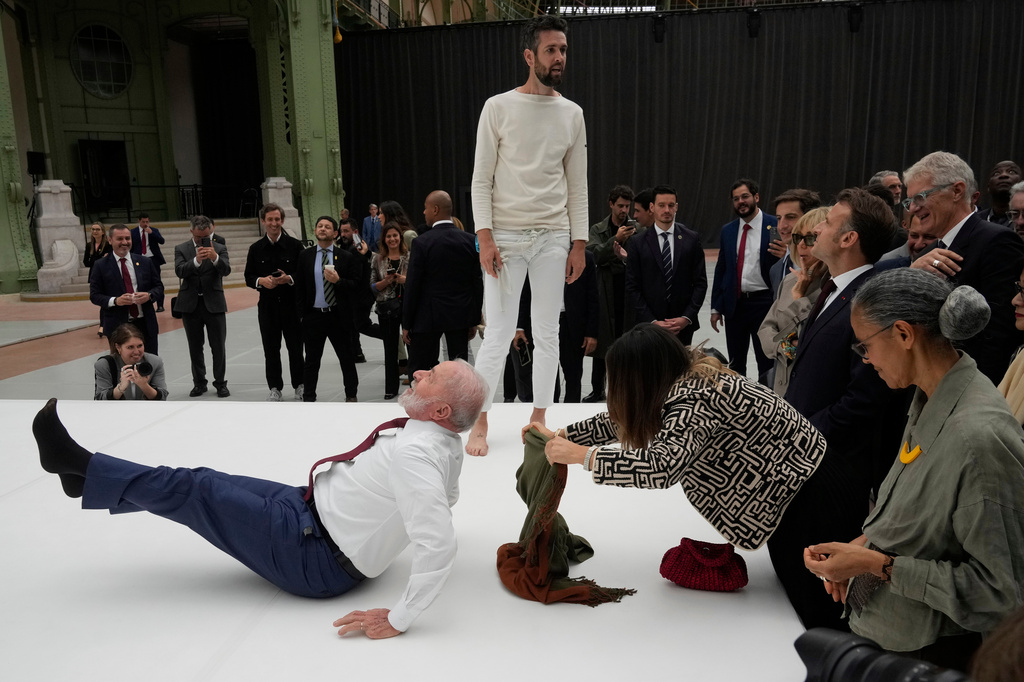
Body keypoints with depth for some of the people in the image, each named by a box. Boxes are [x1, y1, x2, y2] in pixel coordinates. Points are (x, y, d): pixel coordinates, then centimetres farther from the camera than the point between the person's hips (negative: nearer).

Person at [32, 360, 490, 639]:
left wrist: (399, 618, -29)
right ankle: (90, 477, 29)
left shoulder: (415, 455, -31)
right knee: (213, 484, 12)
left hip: (313, 557, -8)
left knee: (196, 490, -3)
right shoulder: (447, 441, -3)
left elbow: (439, 545, -38)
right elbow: (445, 497, 16)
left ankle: (78, 463, 16)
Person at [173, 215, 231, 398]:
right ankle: (199, 383, 21)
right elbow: (179, 271, -12)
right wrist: (196, 260, -29)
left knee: (218, 347, 2)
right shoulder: (181, 249, 4)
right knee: (195, 348, 10)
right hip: (191, 305, 2)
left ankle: (220, 383, 12)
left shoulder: (219, 249, 1)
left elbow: (226, 270, -14)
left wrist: (215, 257, -34)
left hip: (214, 304, -1)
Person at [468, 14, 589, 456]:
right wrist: (484, 237, -12)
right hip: (506, 237, -3)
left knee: (547, 335, 7)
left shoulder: (572, 114, 10)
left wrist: (579, 243, 5)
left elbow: (577, 186, 11)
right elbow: (481, 180, -3)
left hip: (554, 237, 4)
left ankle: (538, 420, 21)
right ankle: (480, 424, 11)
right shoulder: (498, 108, -1)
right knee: (498, 336, -4)